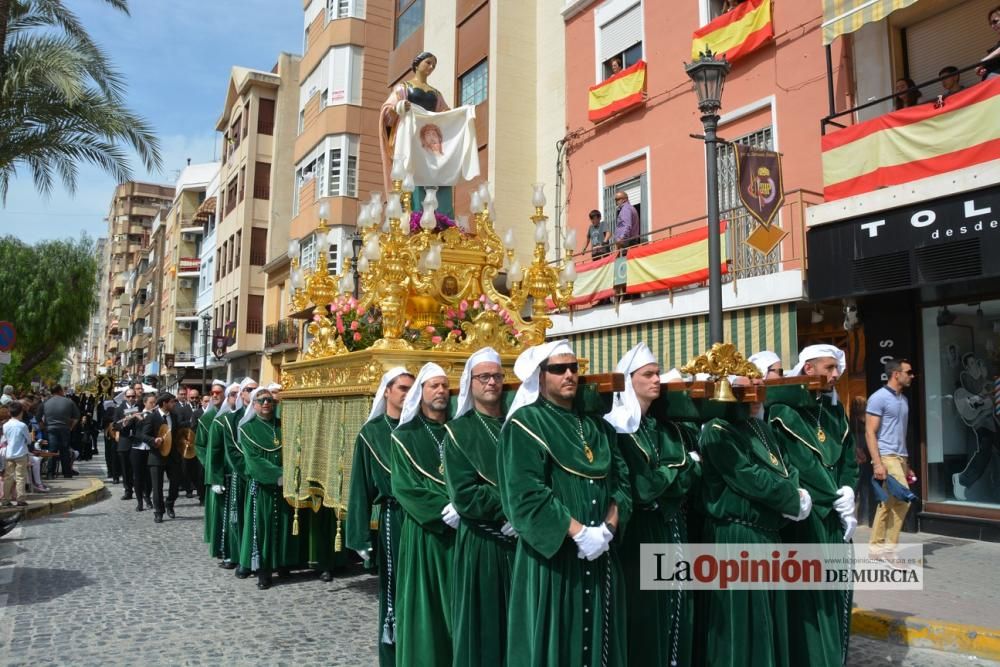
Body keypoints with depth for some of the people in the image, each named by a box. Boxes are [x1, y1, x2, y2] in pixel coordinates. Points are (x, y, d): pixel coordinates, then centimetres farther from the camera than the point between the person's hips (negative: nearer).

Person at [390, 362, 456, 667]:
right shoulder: (405, 436, 0)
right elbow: (403, 485, -8)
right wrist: (441, 508, -18)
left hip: (459, 527, 3)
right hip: (423, 530, -3)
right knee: (425, 601, 1)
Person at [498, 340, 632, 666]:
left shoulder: (596, 425, 13)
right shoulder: (526, 422, -6)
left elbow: (621, 480, 7)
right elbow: (526, 493, -16)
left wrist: (608, 527, -10)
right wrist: (578, 532, -19)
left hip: (601, 553, 6)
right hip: (551, 552, -5)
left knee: (599, 638, 12)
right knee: (553, 640, 1)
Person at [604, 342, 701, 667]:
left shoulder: (669, 427, 12)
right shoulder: (617, 429, -9)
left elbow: (694, 478, 8)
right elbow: (641, 486, -17)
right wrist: (688, 467, -7)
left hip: (674, 529, 6)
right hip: (640, 534, -6)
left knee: (676, 611, 11)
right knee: (646, 617, 1)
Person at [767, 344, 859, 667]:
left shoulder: (835, 410, 12)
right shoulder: (783, 410, -11)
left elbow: (849, 458, 15)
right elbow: (796, 465, -15)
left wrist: (848, 493, -1)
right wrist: (836, 498, -11)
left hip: (835, 517, 7)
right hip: (801, 517, -7)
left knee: (836, 591, 13)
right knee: (806, 596, -1)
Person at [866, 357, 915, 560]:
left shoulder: (903, 399, 16)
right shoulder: (879, 397, -9)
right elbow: (870, 432, -13)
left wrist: (906, 463, 18)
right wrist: (877, 463, -19)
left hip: (900, 456, 8)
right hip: (886, 456, -8)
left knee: (888, 503, 9)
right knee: (902, 499, -15)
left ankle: (876, 547, 15)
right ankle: (889, 547, -5)